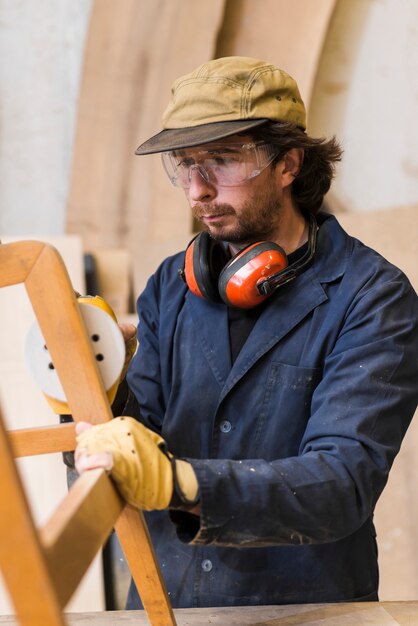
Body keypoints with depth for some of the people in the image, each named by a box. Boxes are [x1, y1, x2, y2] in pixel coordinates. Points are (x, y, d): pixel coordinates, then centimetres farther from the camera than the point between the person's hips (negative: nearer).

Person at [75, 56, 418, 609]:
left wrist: (181, 484, -32)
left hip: (307, 604, -3)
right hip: (165, 597, 4)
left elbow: (344, 483, -20)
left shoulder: (373, 298, -9)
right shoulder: (169, 288, 6)